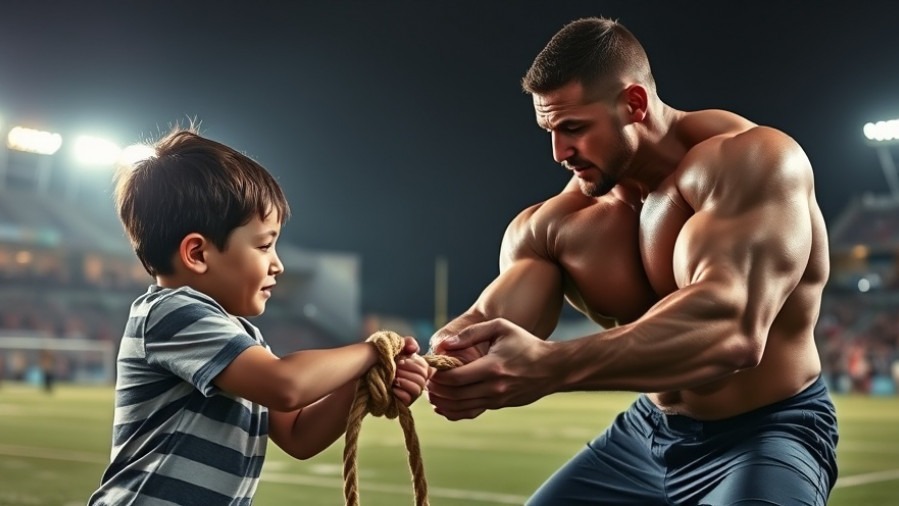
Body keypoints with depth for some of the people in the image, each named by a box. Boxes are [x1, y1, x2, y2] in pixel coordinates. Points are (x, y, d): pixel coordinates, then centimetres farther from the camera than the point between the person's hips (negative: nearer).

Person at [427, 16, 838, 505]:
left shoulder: (751, 160, -23)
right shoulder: (550, 226, -5)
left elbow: (732, 327, -39)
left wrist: (550, 367, -51)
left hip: (770, 433, -5)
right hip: (647, 433, 6)